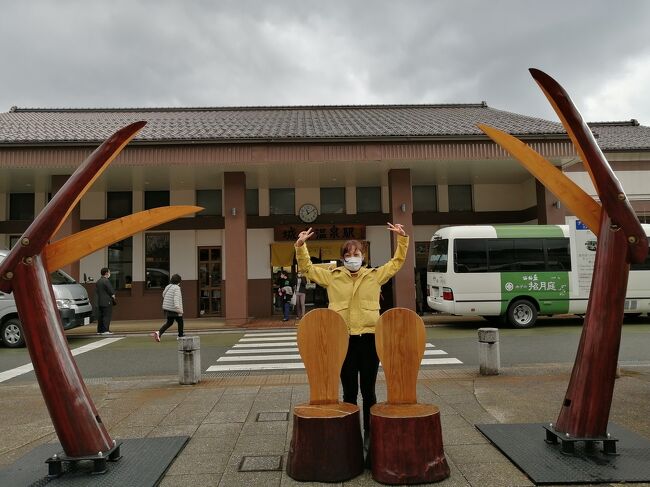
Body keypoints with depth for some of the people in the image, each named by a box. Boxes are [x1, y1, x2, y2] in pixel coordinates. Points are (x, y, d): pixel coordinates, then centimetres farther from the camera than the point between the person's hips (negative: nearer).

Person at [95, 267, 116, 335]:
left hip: (99, 302, 9)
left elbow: (96, 292, 17)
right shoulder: (106, 281, -13)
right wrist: (113, 296, 5)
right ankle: (105, 330, -9)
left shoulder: (98, 281, 14)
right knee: (107, 316, -6)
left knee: (100, 316, 10)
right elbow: (111, 291, -13)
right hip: (107, 302, -8)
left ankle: (99, 330, 12)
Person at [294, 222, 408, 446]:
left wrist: (402, 238, 2)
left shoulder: (375, 275, 6)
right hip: (343, 339, 0)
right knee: (349, 390, 10)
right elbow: (307, 268, 8)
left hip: (369, 338, 0)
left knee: (368, 390, 11)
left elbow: (397, 261, 12)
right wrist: (300, 246, -4)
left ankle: (369, 433, 24)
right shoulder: (332, 276, 6)